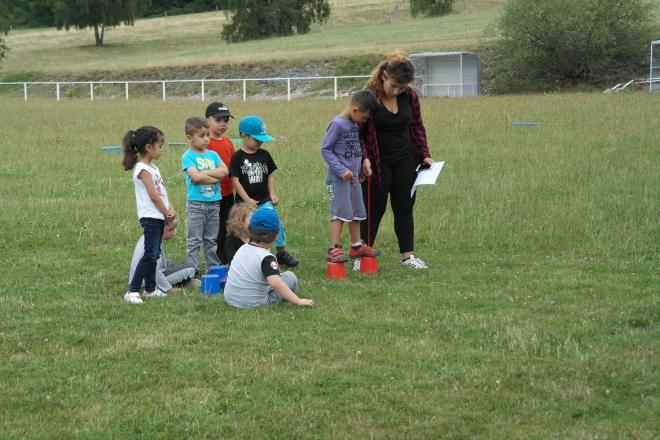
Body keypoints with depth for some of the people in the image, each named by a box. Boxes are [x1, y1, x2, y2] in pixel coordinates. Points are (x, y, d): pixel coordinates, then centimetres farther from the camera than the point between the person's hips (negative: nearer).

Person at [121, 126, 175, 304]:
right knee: (150, 254, -13)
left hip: (159, 217, 10)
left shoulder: (152, 167, 15)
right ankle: (132, 291, -13)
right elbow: (153, 195, -16)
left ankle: (150, 289, 20)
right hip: (150, 217, -10)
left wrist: (170, 210, 0)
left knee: (154, 254, 13)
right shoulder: (142, 169, -14)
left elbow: (162, 192, 14)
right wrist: (167, 213, -8)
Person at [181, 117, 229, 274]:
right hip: (196, 203, -5)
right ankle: (193, 271, 1)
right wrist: (215, 177, -11)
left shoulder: (213, 155, 11)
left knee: (212, 240, 12)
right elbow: (195, 177, -20)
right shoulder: (188, 156, -6)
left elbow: (224, 171, -3)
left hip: (214, 202, 5)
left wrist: (205, 173, -13)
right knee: (194, 240, -2)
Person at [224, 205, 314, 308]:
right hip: (253, 304, -7)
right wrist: (298, 301, -34)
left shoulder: (242, 249, 2)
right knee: (290, 277, 2)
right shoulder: (266, 258, -20)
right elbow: (276, 283, -35)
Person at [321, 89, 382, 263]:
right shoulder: (337, 124, -16)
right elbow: (325, 149, -16)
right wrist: (341, 170, -20)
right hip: (338, 177, -9)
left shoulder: (354, 124, 10)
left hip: (353, 176, 9)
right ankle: (334, 250, -14)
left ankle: (356, 246, 26)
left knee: (356, 211, 14)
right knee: (340, 212, -13)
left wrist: (361, 166, 15)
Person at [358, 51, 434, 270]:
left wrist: (425, 154, 4)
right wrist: (364, 157, -21)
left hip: (405, 161, 4)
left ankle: (407, 255, 16)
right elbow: (358, 132, -9)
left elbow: (417, 126, 11)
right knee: (374, 209, 1)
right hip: (377, 163, -4)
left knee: (404, 208, 8)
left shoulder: (410, 96, -1)